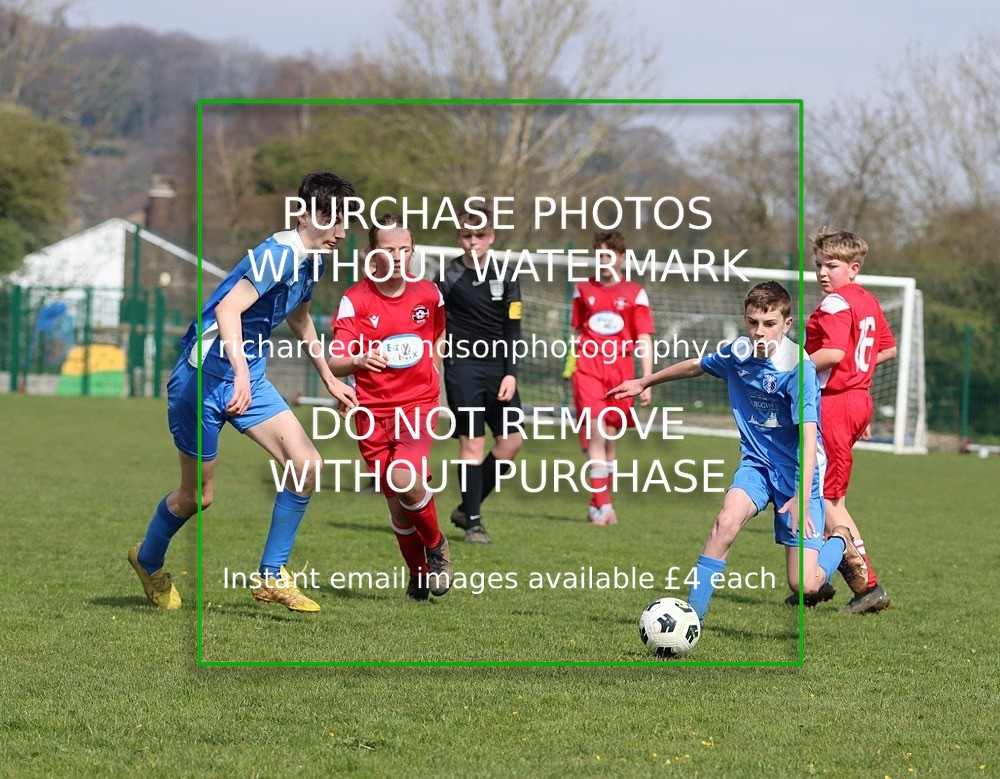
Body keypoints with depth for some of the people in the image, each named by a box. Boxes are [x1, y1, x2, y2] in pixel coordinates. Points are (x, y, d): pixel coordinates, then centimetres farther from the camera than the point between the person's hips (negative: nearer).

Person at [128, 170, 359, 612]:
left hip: (249, 378, 8)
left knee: (307, 466, -8)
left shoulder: (311, 261, 6)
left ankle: (272, 577, 4)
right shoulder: (278, 255, -23)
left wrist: (329, 380, 32)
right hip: (204, 377, -8)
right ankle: (148, 562, 36)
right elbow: (227, 309, -36)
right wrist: (241, 372, -48)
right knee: (197, 496, 6)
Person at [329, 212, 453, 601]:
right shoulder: (355, 300, -10)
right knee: (396, 502, 4)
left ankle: (436, 545, 3)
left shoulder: (427, 293, -1)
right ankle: (418, 572, 28)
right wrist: (360, 360, -41)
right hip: (373, 408, 0)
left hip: (418, 402, 0)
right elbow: (335, 364, -21)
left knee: (405, 479, -24)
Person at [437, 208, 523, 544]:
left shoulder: (505, 277, 7)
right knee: (472, 443, -9)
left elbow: (512, 330, 8)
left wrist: (510, 374, -1)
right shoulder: (448, 277, -3)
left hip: (497, 367, 4)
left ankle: (467, 509, 15)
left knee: (511, 442, -1)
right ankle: (473, 523, -1)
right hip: (462, 366, -4)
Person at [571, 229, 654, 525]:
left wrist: (647, 381, -2)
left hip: (620, 369, 0)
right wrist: (571, 368, 15)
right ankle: (604, 506, -20)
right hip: (588, 368, 0)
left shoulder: (634, 293, 5)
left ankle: (596, 506, 18)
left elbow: (644, 340, 4)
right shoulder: (583, 290, 10)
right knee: (596, 432, -15)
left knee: (610, 439, 6)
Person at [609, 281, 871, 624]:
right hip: (756, 463, 4)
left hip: (797, 471, -4)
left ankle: (839, 544, 26)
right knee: (727, 521, -28)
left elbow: (809, 432, -27)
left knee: (804, 586, -9)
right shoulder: (737, 353, -4)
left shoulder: (798, 367, -22)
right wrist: (644, 382, 30)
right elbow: (695, 366, 18)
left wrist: (803, 497, -38)